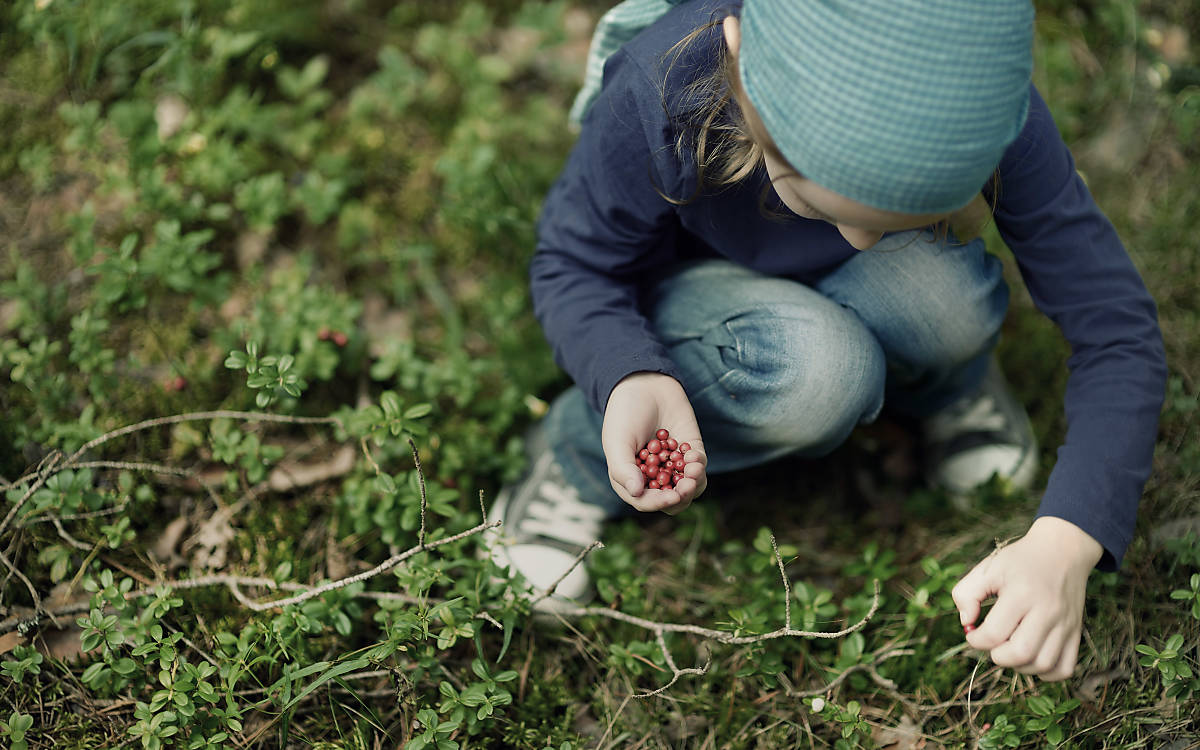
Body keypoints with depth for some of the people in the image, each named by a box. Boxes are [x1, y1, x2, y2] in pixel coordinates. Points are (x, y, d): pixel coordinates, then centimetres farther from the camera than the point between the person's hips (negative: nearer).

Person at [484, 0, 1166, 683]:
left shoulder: (987, 106, -32)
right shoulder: (665, 92, -37)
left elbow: (1118, 327, -26)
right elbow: (572, 267, -19)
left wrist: (1065, 544, -41)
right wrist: (629, 379, -42)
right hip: (688, 289, -1)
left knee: (941, 291, -35)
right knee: (813, 367, -37)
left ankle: (945, 390, 2)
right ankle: (578, 459, -8)